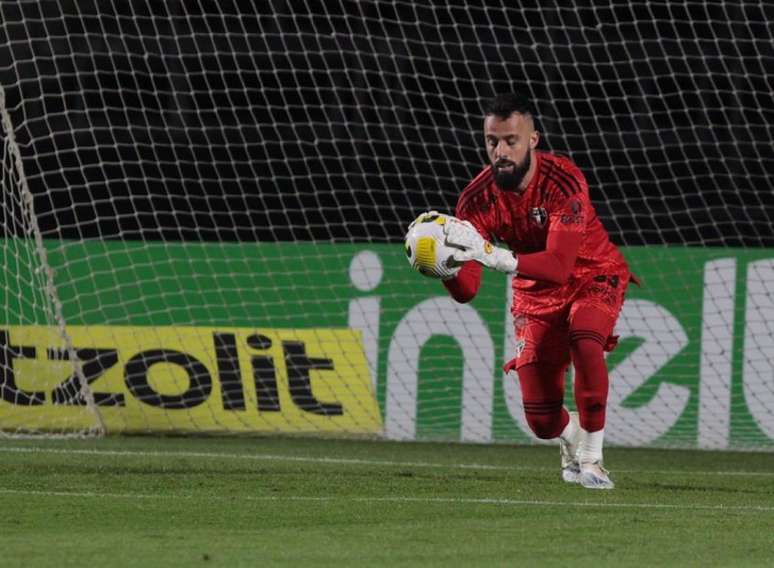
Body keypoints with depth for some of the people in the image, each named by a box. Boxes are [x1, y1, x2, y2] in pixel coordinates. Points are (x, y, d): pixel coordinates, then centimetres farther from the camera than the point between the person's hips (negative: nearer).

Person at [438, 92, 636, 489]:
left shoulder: (563, 180, -31)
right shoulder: (477, 198, -20)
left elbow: (560, 265, -43)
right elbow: (466, 291, -22)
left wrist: (492, 255, -57)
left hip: (593, 275, -3)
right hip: (535, 291, 3)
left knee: (585, 338, -37)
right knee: (542, 422, -2)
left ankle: (591, 457, -24)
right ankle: (571, 438, 37)